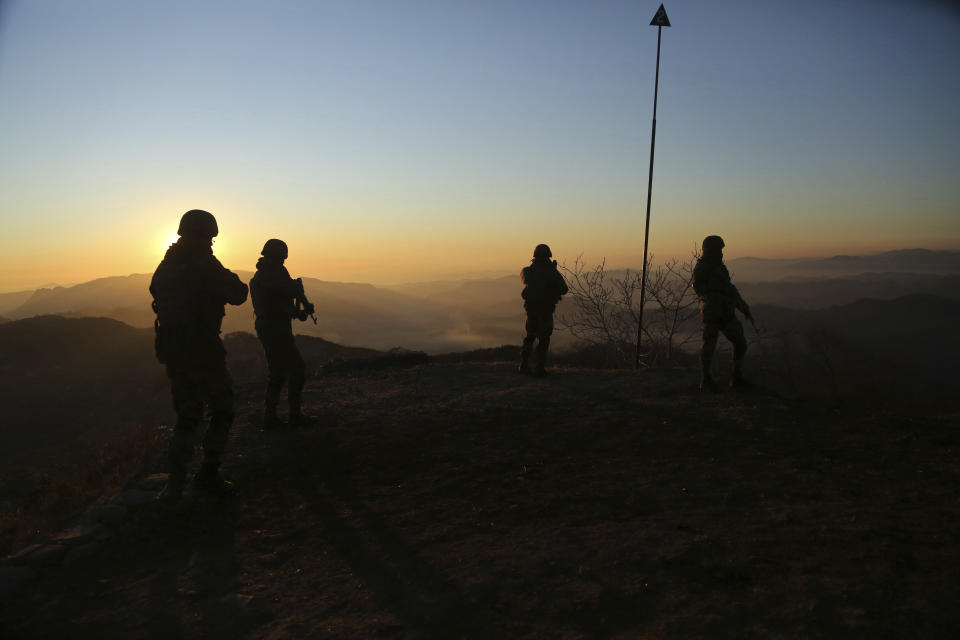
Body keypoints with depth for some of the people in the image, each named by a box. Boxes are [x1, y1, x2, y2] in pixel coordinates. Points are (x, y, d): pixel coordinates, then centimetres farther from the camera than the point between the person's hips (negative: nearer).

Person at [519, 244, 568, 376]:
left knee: (529, 336, 18)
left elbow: (523, 274, 25)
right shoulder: (551, 272, -11)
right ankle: (539, 368, 1)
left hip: (530, 309, 4)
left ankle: (523, 365, 15)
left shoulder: (528, 271, 1)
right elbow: (563, 289, -5)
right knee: (543, 339, 4)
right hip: (545, 310, -4)